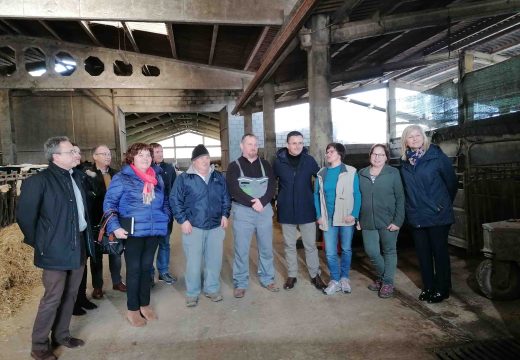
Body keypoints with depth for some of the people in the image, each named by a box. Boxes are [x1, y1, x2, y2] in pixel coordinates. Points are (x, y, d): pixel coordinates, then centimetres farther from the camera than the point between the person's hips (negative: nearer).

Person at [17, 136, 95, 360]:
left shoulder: (75, 176, 9)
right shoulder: (40, 180, -14)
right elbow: (24, 215, -12)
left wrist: (86, 237, 12)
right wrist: (39, 243, -6)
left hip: (79, 245, 7)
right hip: (56, 250, -7)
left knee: (70, 295, 17)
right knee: (52, 299, 4)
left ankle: (61, 335, 35)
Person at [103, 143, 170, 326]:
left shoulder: (157, 177, 9)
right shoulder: (121, 177, -6)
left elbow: (164, 201, 18)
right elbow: (109, 203, -8)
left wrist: (165, 218, 5)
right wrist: (114, 227, -16)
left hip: (154, 230, 5)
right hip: (133, 231, -4)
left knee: (146, 267, 15)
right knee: (134, 269, 4)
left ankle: (145, 304, 30)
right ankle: (132, 309, 20)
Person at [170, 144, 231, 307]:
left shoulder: (218, 177, 9)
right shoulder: (184, 178, -3)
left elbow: (226, 198, 15)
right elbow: (175, 200, -3)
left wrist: (225, 215, 4)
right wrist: (183, 220, -10)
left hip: (216, 226, 4)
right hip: (193, 227, -3)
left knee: (214, 260, 10)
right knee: (193, 262, 2)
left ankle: (212, 289, 27)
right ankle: (192, 293, 19)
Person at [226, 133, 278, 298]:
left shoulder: (265, 165, 10)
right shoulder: (234, 166, 1)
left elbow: (272, 186, 1)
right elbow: (234, 190, -11)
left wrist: (262, 201, -16)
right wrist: (253, 203, -18)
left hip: (264, 210, 3)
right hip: (242, 212, -3)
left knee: (266, 248, 12)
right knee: (241, 250, 3)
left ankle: (267, 279, 27)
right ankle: (240, 283, 17)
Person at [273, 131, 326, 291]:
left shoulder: (309, 160, -5)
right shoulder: (279, 161, -5)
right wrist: (275, 199, 2)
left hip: (306, 210, 0)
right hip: (286, 211, 1)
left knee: (310, 245, 9)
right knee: (289, 246, 13)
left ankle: (315, 275, 26)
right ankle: (291, 275, 28)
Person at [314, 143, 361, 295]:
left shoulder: (351, 172, -4)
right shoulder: (321, 173, 6)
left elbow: (357, 194, -5)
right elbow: (316, 195, 9)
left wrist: (354, 214, -14)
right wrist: (319, 215, 1)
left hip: (346, 218, -2)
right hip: (328, 218, 2)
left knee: (346, 249, 12)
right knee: (330, 252, 3)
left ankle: (344, 278, 31)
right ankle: (335, 280, 21)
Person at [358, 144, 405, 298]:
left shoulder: (393, 173, -3)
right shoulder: (362, 174, 6)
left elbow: (400, 198, -5)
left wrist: (398, 221, -12)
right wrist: (357, 219, 6)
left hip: (388, 221, -3)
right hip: (368, 222, 3)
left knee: (389, 251, 8)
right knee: (371, 251, 4)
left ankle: (388, 282, 22)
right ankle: (381, 277, 30)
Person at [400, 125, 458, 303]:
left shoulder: (437, 156, -7)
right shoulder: (404, 162, 5)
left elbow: (451, 181, -1)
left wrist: (445, 205, 6)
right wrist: (410, 208, 11)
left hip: (438, 215, -4)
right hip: (416, 216, 4)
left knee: (440, 252, 6)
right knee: (423, 253, 12)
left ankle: (442, 289, 20)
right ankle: (428, 287, 26)